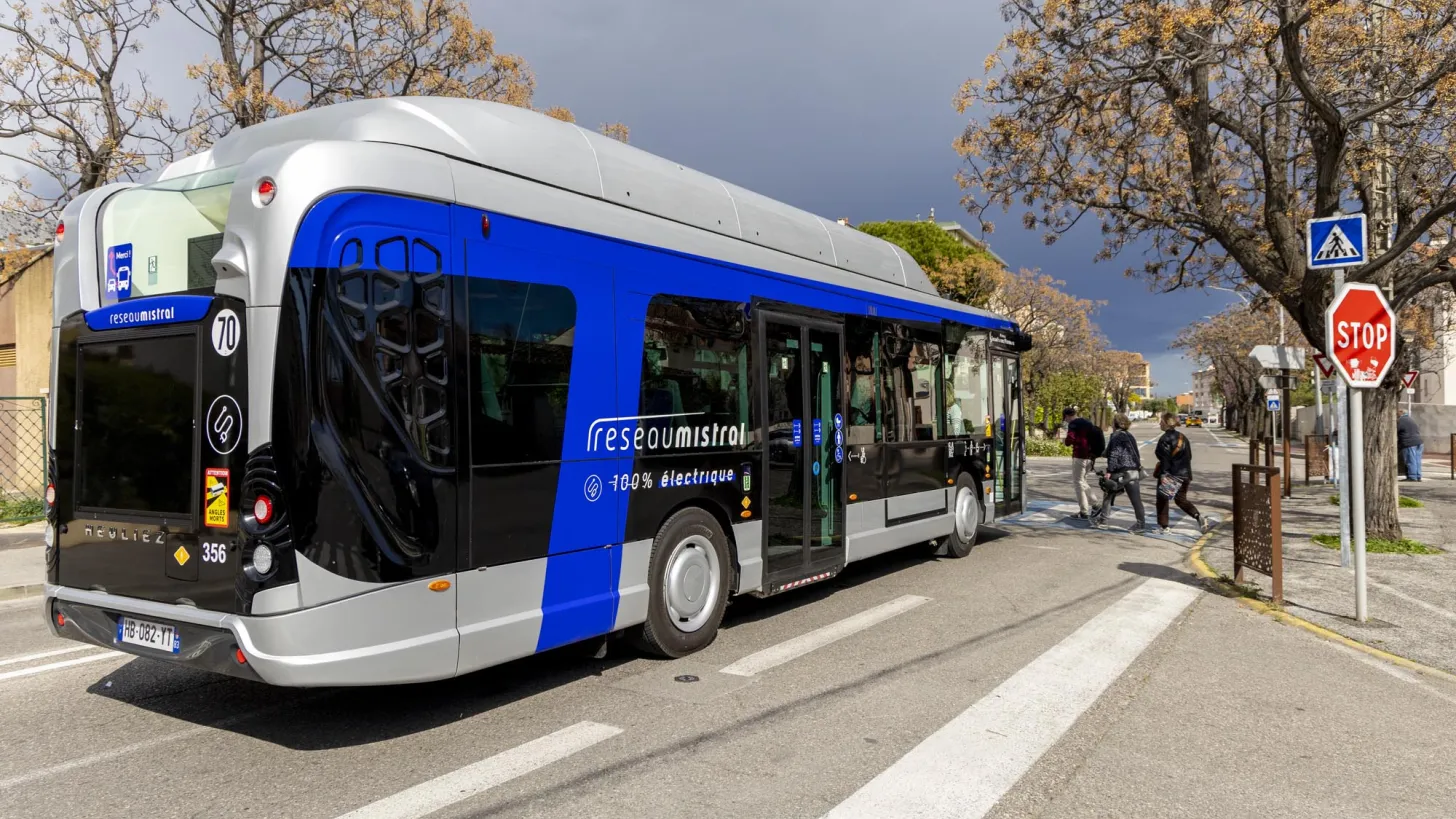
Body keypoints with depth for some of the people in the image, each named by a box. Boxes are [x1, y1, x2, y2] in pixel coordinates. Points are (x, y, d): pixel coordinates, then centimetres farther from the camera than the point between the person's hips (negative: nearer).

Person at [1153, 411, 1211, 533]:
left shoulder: (1165, 439, -16)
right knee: (1181, 499, 18)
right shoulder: (1183, 437, 9)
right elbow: (1189, 456, 15)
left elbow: (1164, 459, -19)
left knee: (1162, 500, 7)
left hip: (1170, 474, -7)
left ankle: (1163, 527, 11)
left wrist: (1162, 475, -16)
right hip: (1184, 474, 7)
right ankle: (1199, 518, -1)